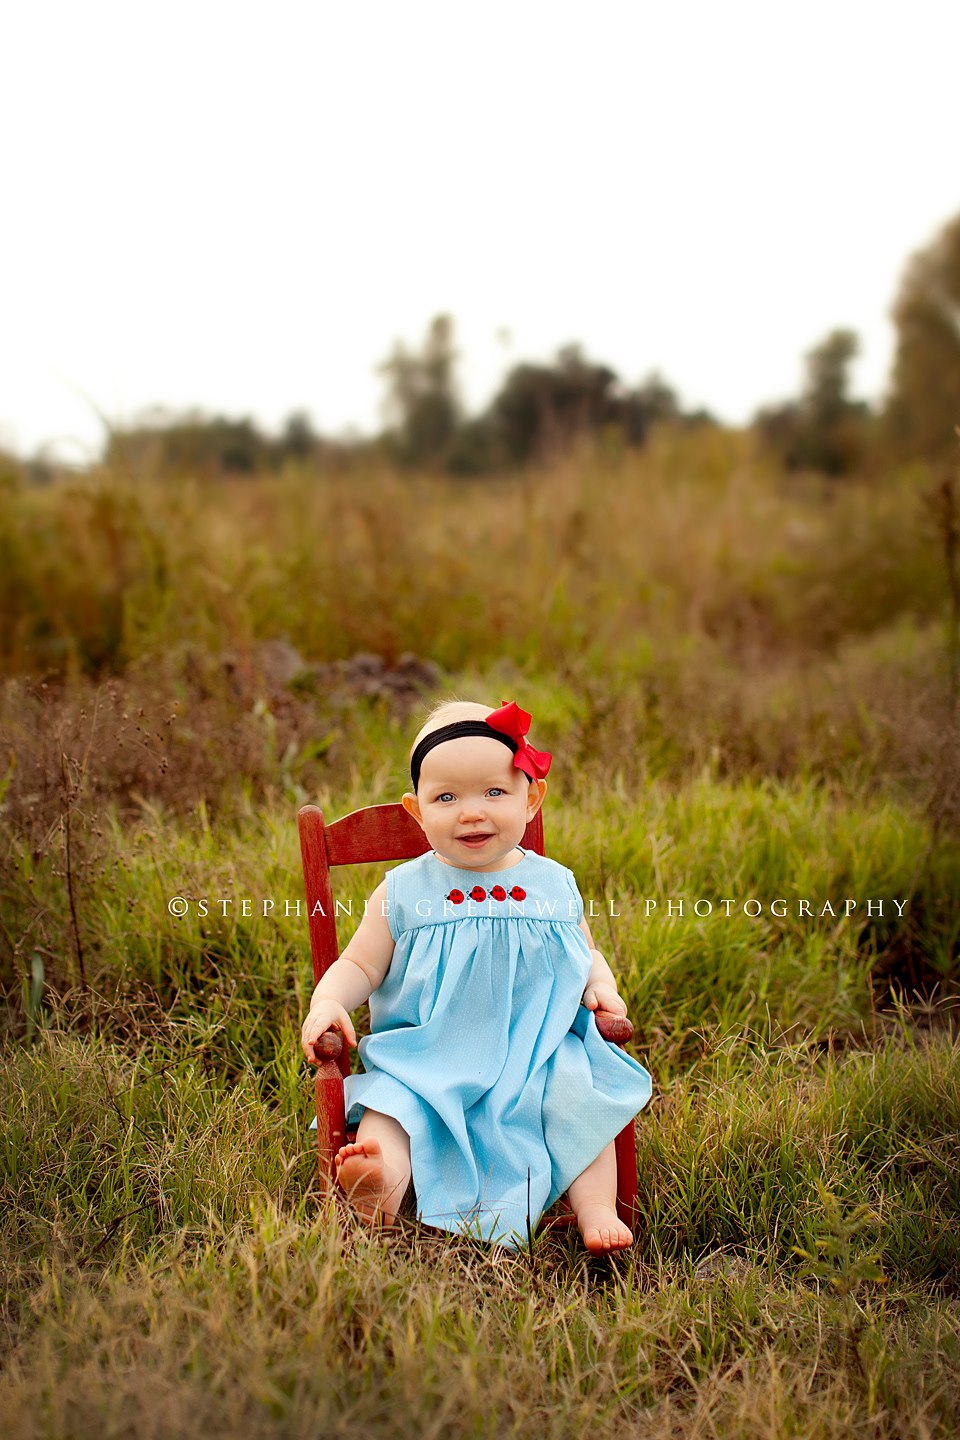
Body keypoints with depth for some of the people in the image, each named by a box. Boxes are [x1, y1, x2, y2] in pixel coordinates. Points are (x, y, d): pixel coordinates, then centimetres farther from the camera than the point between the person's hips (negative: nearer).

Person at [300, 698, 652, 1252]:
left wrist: (602, 988, 1)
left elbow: (587, 955, 22)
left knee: (580, 1096, -24)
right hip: (425, 1059, -1)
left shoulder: (554, 885, 8)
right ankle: (386, 1179, -54)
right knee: (391, 1099, -28)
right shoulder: (403, 892, 3)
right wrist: (327, 1002, -13)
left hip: (541, 1059, 2)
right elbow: (359, 965, 7)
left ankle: (597, 1207, -23)